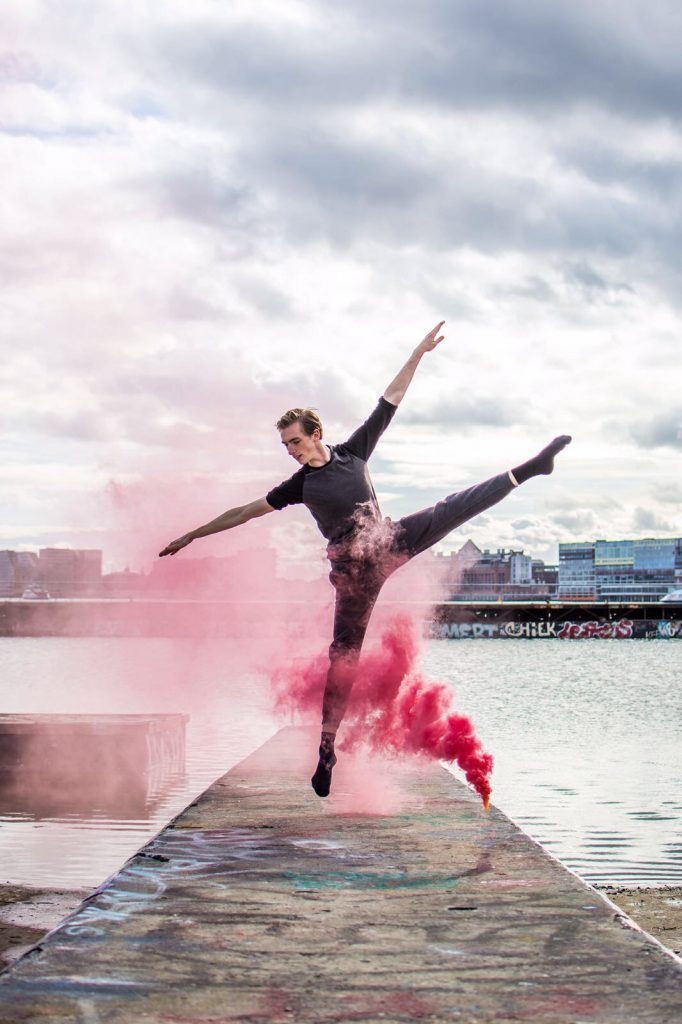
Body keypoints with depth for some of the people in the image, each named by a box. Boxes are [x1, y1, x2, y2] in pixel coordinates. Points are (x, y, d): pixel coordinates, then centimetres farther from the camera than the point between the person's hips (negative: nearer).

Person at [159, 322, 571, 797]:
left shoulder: (353, 451, 2)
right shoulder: (299, 485, 0)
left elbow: (391, 399, 1)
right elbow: (244, 512, 5)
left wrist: (418, 354, -2)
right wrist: (193, 535, 5)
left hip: (387, 542, 2)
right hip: (353, 568, -2)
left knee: (457, 508, -7)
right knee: (344, 652, -2)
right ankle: (327, 748, 3)